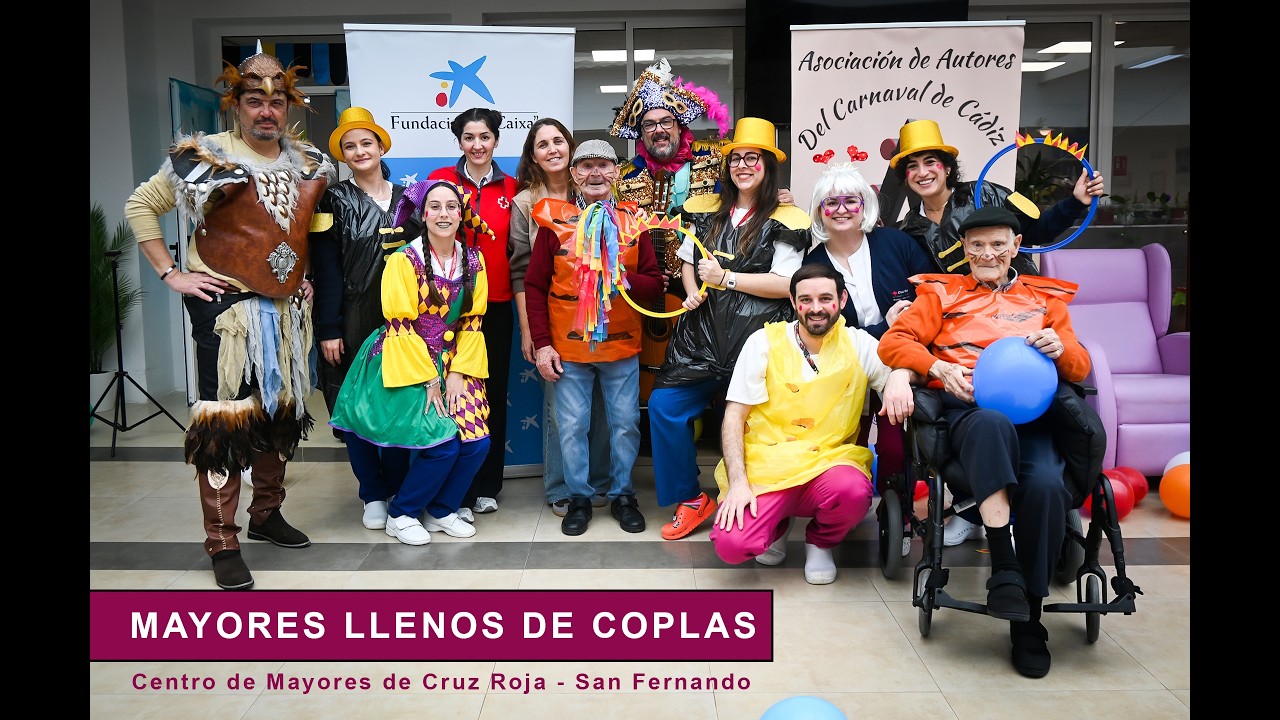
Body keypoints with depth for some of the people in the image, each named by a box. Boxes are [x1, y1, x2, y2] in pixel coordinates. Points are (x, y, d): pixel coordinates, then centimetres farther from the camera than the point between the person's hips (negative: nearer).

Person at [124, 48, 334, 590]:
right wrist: (170, 274, -8)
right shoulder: (206, 158, -7)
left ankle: (267, 514, 32)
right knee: (224, 419, -6)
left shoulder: (308, 164, 8)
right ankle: (222, 544, 3)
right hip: (226, 305, -6)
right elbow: (140, 206, -2)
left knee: (280, 412, 14)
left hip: (287, 309, 6)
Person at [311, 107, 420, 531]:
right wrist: (329, 329, -11)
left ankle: (399, 493, 17)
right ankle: (373, 495, 16)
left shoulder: (406, 199, 10)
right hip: (353, 322, -2)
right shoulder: (335, 201, 2)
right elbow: (326, 268, -4)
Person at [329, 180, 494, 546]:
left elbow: (473, 321, 4)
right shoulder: (404, 260, -10)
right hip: (407, 367, -5)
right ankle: (400, 514, 7)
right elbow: (399, 324, -12)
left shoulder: (473, 260, 4)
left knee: (476, 443, -9)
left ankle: (441, 510, 15)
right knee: (443, 443, -18)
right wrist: (428, 379, -13)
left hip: (452, 365, 5)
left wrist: (457, 373, -5)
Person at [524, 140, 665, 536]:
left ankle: (623, 495, 25)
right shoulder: (555, 219, -1)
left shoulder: (633, 222, 4)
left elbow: (655, 283, 3)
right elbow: (534, 285, -1)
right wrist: (541, 343, -6)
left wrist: (626, 280, -18)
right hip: (567, 348, -1)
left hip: (622, 346, 1)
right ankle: (578, 498, 22)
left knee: (625, 424, 8)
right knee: (571, 427, 5)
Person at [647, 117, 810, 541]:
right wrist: (692, 293, 3)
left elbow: (785, 284, -8)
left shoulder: (782, 220, 0)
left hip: (756, 335, -4)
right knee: (664, 406, -5)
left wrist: (726, 278, -11)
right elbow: (687, 259, 24)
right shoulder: (708, 211, 15)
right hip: (703, 331, 5)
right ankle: (691, 500, 9)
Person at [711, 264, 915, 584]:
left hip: (830, 461, 1)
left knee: (853, 491, -35)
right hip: (767, 466, -1)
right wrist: (737, 482, -12)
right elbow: (734, 416, 0)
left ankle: (820, 543, 4)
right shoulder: (764, 341, 3)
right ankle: (778, 524, 14)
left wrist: (900, 376, -22)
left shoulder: (858, 344, 8)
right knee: (731, 544, -26)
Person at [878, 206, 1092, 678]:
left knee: (1046, 485, -33)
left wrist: (1061, 349, -3)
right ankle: (1003, 567, -37)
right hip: (967, 408, -1)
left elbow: (1080, 369, 22)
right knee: (993, 423, -41)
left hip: (1032, 412, 2)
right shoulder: (942, 293, 23)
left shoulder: (1046, 298, 28)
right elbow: (892, 342, 9)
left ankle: (1028, 621, -17)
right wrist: (941, 367, -9)